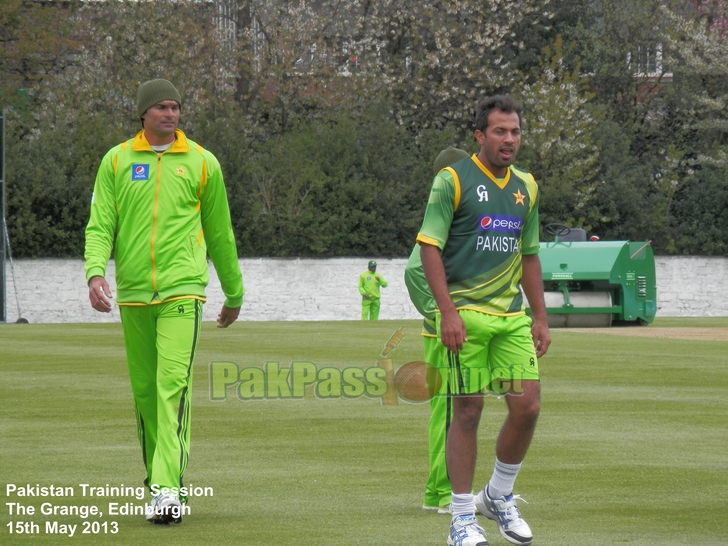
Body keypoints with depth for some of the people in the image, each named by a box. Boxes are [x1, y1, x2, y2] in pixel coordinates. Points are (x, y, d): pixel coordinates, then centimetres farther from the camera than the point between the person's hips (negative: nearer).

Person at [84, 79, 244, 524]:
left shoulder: (202, 163, 7)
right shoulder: (116, 161, 9)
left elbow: (220, 233, 14)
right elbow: (100, 224, 4)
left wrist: (234, 294, 20)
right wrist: (96, 271, -15)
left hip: (182, 289, -3)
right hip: (133, 292, 3)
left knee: (174, 385, -15)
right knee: (145, 389, 8)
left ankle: (169, 490, -21)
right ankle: (160, 477, 21)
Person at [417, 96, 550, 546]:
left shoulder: (526, 187, 13)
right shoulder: (453, 181, -5)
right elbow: (429, 246, -9)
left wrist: (540, 318, 16)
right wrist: (448, 311, -17)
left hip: (512, 316, 5)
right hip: (465, 314, -5)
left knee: (527, 406, -2)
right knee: (468, 411, -4)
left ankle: (500, 496, 21)